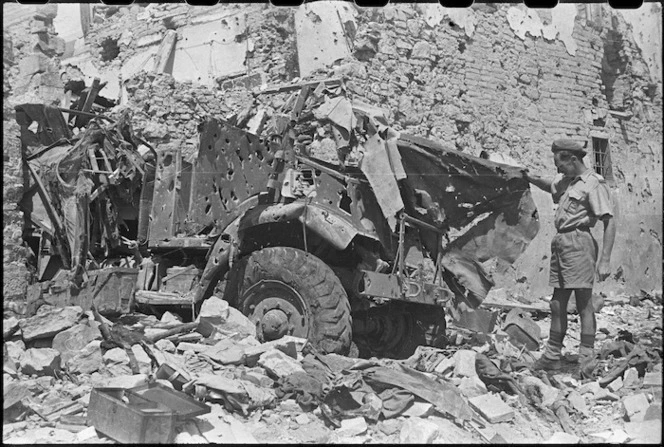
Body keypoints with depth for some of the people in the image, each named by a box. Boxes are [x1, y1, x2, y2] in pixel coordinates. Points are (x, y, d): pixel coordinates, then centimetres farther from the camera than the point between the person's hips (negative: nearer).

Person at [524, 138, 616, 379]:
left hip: (579, 243, -8)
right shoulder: (565, 180, 16)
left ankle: (587, 360, 0)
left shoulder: (594, 184, -9)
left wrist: (605, 260, -21)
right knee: (557, 304, 12)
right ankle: (552, 356, 20)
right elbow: (550, 186, 41)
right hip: (560, 242, 9)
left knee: (584, 303, -5)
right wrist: (530, 178, 21)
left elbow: (610, 222, -15)